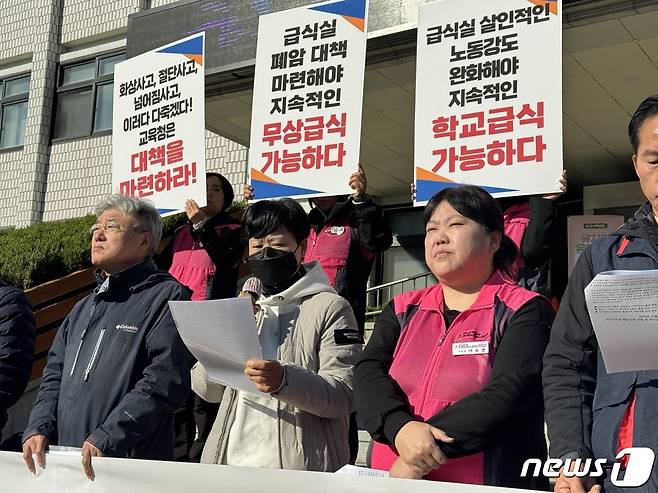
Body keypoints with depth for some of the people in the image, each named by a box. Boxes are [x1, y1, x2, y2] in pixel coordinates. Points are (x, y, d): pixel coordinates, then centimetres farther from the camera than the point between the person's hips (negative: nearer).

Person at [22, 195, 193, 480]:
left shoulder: (166, 296, -7)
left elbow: (164, 380, -18)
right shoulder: (84, 309, 20)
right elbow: (55, 374, 17)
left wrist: (106, 439, -22)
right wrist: (38, 429, 0)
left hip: (130, 461, -7)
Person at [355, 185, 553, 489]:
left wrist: (420, 457, -21)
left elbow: (509, 394, -16)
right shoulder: (402, 311, 11)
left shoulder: (525, 312, -3)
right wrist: (401, 428, -22)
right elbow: (369, 373, -3)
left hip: (485, 483, -4)